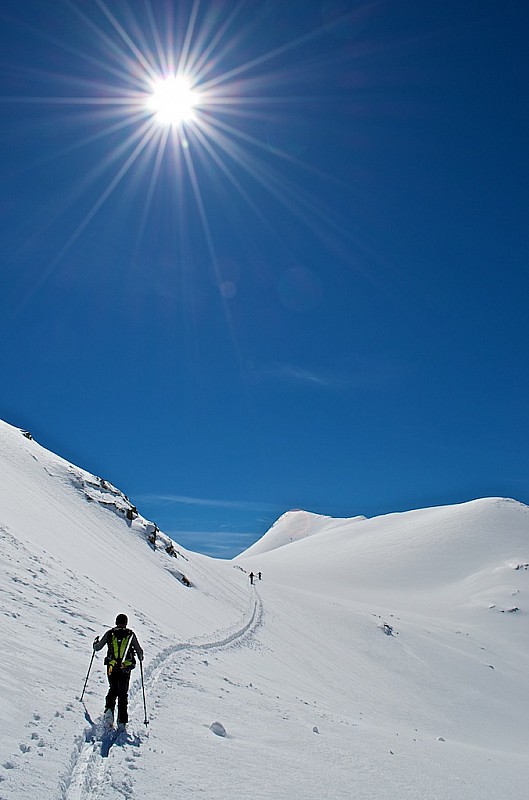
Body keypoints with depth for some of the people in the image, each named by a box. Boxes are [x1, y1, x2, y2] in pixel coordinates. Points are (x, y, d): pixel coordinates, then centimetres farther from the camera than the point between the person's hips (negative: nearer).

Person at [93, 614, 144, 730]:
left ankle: (109, 709, -2)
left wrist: (96, 642, 33)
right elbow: (139, 651, 5)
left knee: (113, 689, 23)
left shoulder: (109, 633, 2)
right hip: (125, 669, -1)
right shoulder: (131, 634, 1)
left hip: (111, 668, 1)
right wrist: (141, 658, 27)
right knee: (123, 694, 12)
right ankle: (122, 721, 7)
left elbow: (97, 648, 10)